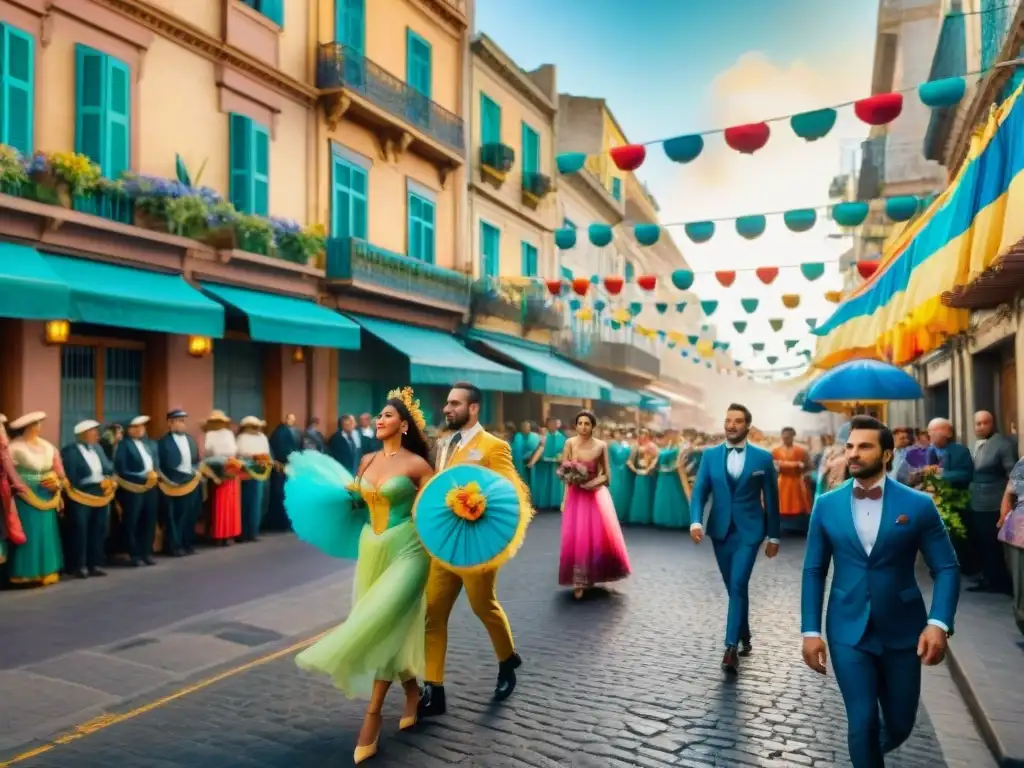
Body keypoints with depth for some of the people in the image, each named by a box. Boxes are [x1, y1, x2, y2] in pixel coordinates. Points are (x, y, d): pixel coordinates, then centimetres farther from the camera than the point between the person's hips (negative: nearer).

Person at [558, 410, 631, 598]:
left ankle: (594, 575, 20)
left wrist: (593, 482, -16)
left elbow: (606, 474, -1)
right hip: (575, 494, 0)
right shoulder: (570, 443, -3)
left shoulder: (601, 445, -5)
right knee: (576, 538, 1)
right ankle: (579, 582, 12)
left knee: (601, 535, -3)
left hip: (596, 493, 0)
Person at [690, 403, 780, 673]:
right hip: (720, 531, 3)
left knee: (739, 585, -15)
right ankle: (744, 638, 31)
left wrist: (774, 536, 6)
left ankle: (732, 647, -13)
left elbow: (771, 498, 3)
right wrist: (696, 521, -19)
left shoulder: (763, 457, -2)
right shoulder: (710, 455, 2)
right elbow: (700, 491, -2)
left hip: (749, 531, -3)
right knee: (733, 587, 13)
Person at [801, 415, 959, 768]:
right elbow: (813, 571, 2)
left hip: (902, 629, 1)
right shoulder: (826, 506, -2)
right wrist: (810, 630, -3)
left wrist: (939, 623, -18)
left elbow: (947, 568, -3)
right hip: (848, 630, 0)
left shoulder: (918, 504, -5)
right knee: (862, 723, -1)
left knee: (900, 723, 15)